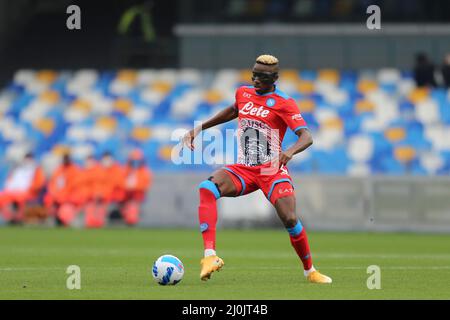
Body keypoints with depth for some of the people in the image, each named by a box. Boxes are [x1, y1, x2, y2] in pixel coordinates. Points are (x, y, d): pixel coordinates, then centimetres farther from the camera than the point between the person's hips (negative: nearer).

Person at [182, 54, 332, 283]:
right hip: (243, 170, 4)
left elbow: (306, 137, -18)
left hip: (272, 170, -4)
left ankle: (310, 271, 8)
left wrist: (290, 151, -40)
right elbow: (233, 111, 34)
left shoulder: (284, 103, -7)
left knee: (290, 219, -20)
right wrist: (199, 128, 30)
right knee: (207, 188, -26)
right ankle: (210, 256, -37)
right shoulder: (243, 93, 10)